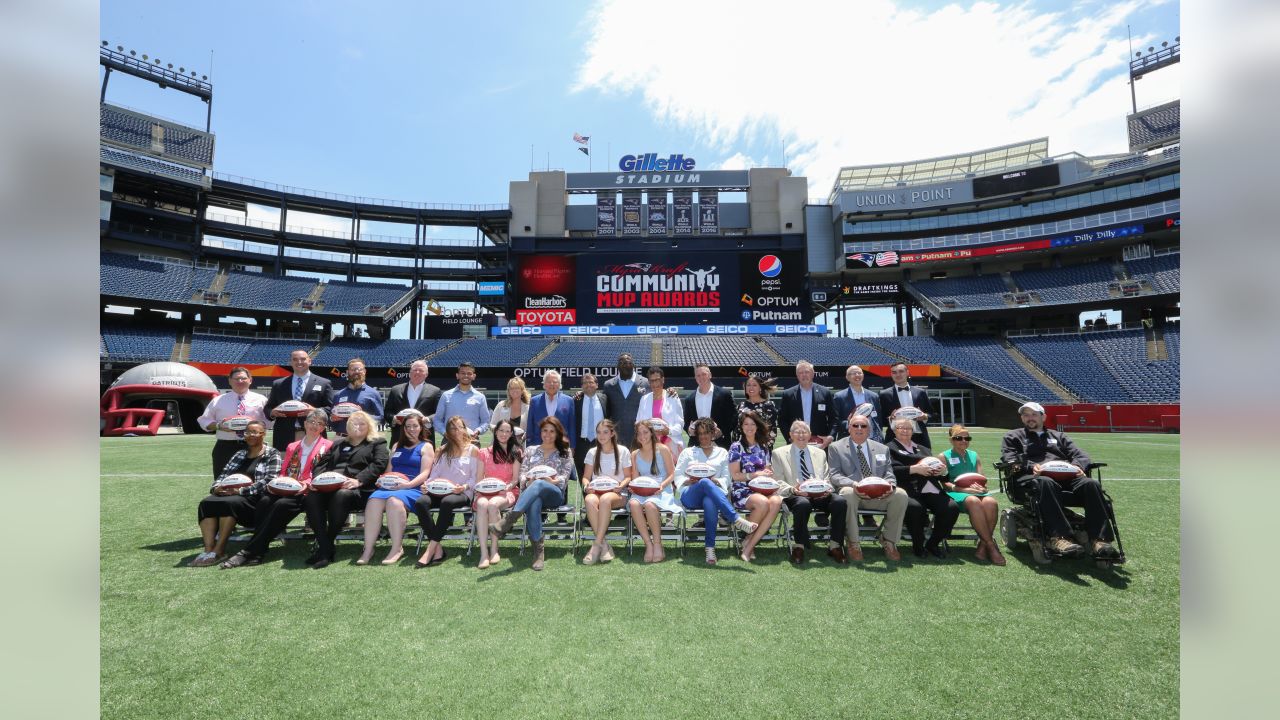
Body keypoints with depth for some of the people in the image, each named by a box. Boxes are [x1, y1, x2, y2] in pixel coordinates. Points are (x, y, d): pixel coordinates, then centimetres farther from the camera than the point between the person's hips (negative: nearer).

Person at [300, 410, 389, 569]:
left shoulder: (378, 444, 17)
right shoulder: (338, 444, 33)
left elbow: (378, 465, -1)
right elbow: (321, 464, 23)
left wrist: (358, 480, -17)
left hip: (358, 490, -4)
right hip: (329, 487, 5)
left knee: (340, 496, -38)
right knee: (311, 497, -29)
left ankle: (328, 544, -22)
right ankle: (324, 548, -27)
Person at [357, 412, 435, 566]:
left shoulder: (426, 447, 13)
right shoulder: (397, 446, 29)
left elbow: (424, 473, 1)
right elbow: (388, 470, 23)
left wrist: (408, 484, -16)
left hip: (413, 488, -4)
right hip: (391, 486, 4)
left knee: (394, 501, -37)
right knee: (373, 501, -29)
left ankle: (397, 548, -29)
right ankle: (368, 549, -27)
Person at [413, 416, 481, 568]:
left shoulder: (473, 450, 10)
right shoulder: (442, 450, 22)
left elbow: (475, 478, 4)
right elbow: (434, 473, 14)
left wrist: (464, 487, -15)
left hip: (463, 492, -4)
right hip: (439, 491, 4)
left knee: (447, 502, -39)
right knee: (420, 502, -30)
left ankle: (430, 550, -36)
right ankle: (438, 550, -31)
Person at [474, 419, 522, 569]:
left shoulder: (515, 452, 12)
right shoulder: (484, 452, 17)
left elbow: (515, 479, 5)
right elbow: (479, 479, 12)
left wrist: (506, 488, -14)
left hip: (507, 492, -1)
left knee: (493, 504, -36)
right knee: (482, 504, -35)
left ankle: (494, 549, -26)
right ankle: (484, 553, -39)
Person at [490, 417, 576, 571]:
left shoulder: (565, 453, 17)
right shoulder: (531, 450, 24)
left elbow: (564, 478, 5)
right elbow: (522, 473, 13)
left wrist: (552, 481, -16)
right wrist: (527, 481, -10)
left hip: (555, 493, -1)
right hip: (533, 492, 1)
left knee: (538, 484, -40)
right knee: (534, 503, -40)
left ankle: (507, 521, -51)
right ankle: (539, 550, -41)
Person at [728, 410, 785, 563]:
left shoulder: (764, 447, 18)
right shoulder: (736, 447, 4)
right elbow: (735, 475, -2)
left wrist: (769, 474, -1)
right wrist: (756, 474, -12)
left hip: (762, 489, 4)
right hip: (742, 490, -4)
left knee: (776, 502, -31)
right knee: (763, 503, -36)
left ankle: (750, 545, -23)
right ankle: (748, 540, -10)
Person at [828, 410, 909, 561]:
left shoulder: (882, 449, 18)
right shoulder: (836, 447, 7)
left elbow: (889, 475, 14)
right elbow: (835, 475, -2)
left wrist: (890, 484, -12)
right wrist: (853, 484, -22)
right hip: (853, 494, -3)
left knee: (901, 494, -25)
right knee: (847, 492, -37)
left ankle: (889, 541, -7)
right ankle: (854, 543, -21)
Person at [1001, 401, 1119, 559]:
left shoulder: (1058, 436, 35)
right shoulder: (1013, 436, 25)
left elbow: (1080, 455, 21)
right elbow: (1009, 459, 7)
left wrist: (1077, 465, -5)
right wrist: (1030, 466, -14)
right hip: (1031, 478, -4)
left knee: (1091, 484, -29)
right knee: (1045, 483, -41)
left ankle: (1099, 540, -34)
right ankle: (1058, 537, -47)